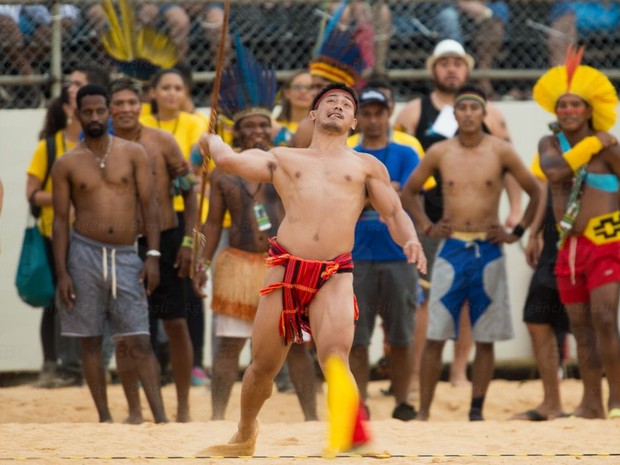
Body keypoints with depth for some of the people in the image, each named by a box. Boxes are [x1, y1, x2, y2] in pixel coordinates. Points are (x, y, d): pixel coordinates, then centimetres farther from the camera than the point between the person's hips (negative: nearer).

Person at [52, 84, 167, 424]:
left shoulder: (133, 154, 5)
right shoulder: (66, 164, 4)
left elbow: (149, 205, 4)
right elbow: (60, 220, 4)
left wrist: (153, 256, -4)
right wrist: (61, 273, -3)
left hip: (126, 256, 0)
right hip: (85, 254, 0)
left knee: (139, 341, -5)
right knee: (90, 341, 3)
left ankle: (161, 418, -7)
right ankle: (104, 418, 11)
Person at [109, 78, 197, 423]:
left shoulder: (162, 142, -2)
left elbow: (190, 191, 1)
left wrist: (188, 241, -5)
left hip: (165, 240, -1)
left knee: (177, 323, -1)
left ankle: (183, 407, 9)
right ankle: (134, 410, 12)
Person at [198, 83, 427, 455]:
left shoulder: (366, 166, 21)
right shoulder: (283, 159, 21)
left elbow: (395, 214, 16)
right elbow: (230, 160, 10)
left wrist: (410, 239, -4)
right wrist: (213, 141, 30)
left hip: (335, 276, -1)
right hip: (285, 269, 1)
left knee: (335, 357, -25)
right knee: (263, 365, 8)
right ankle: (245, 435, 32)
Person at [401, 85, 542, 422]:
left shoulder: (500, 151, -1)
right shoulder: (440, 153, 3)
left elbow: (535, 192, 7)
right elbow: (409, 191, 16)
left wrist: (517, 232, 1)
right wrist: (426, 227, 5)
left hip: (488, 251, 0)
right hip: (451, 250, 0)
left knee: (485, 339, 3)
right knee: (434, 337, -4)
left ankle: (476, 412, 10)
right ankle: (423, 412, -2)